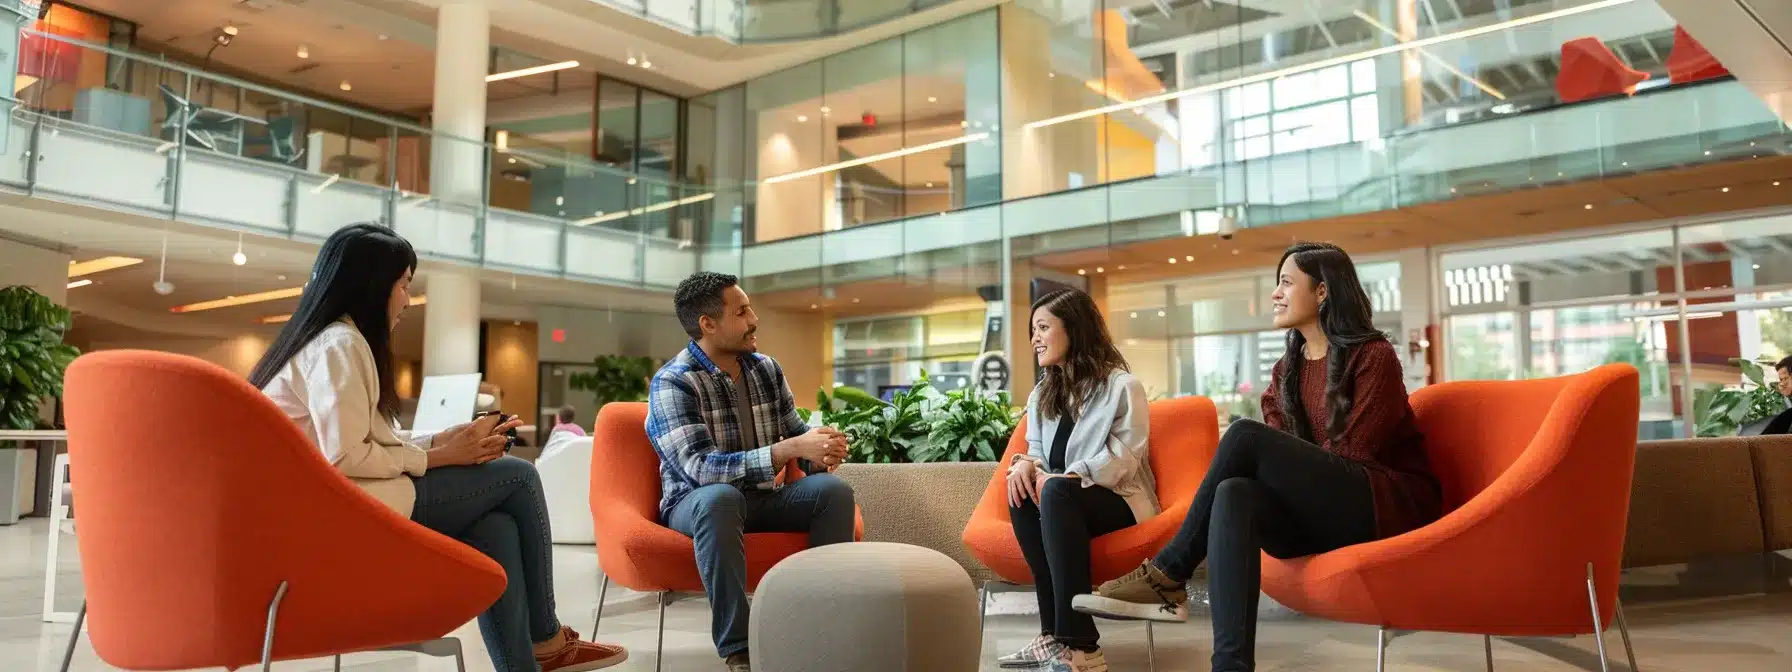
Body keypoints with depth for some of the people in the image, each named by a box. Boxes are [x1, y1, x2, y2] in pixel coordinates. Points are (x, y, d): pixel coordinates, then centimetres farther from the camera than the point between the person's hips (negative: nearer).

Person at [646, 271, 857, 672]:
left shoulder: (767, 369, 2)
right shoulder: (672, 383, -18)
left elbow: (795, 430, 8)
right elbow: (701, 467, -30)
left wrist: (820, 451, -19)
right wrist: (790, 450, -38)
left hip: (763, 497, 6)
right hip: (697, 502, -5)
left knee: (834, 489, -19)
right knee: (720, 497, -39)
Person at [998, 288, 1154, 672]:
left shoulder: (1122, 387, -4)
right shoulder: (1042, 395, 17)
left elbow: (1122, 460, -15)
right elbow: (1038, 451, 13)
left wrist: (1069, 477, -28)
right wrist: (1026, 462, -12)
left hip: (1117, 500, -5)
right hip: (1065, 501, 6)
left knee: (1056, 491, -36)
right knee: (1022, 490, -28)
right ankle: (1055, 634, -30)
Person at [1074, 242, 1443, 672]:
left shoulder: (1373, 357, -3)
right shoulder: (1287, 369, 16)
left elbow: (1351, 453, -9)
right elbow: (1282, 455, 8)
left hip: (1390, 502, -5)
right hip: (1320, 511, 5)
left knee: (1245, 437, -26)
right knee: (1236, 493, -31)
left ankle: (1168, 574, -19)